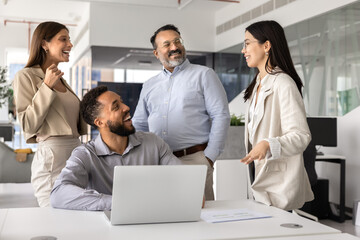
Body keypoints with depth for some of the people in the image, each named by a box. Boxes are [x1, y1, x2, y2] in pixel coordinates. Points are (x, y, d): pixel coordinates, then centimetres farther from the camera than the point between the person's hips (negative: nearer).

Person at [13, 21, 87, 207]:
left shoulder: (61, 80, 20)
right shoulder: (26, 76, -3)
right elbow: (28, 125, -11)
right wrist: (47, 87, -14)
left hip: (76, 153, 7)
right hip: (52, 156, -7)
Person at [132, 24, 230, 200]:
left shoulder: (203, 75, 5)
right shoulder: (149, 85, 18)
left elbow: (221, 116, -3)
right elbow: (139, 125, 23)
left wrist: (209, 157, -9)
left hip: (194, 159, -4)